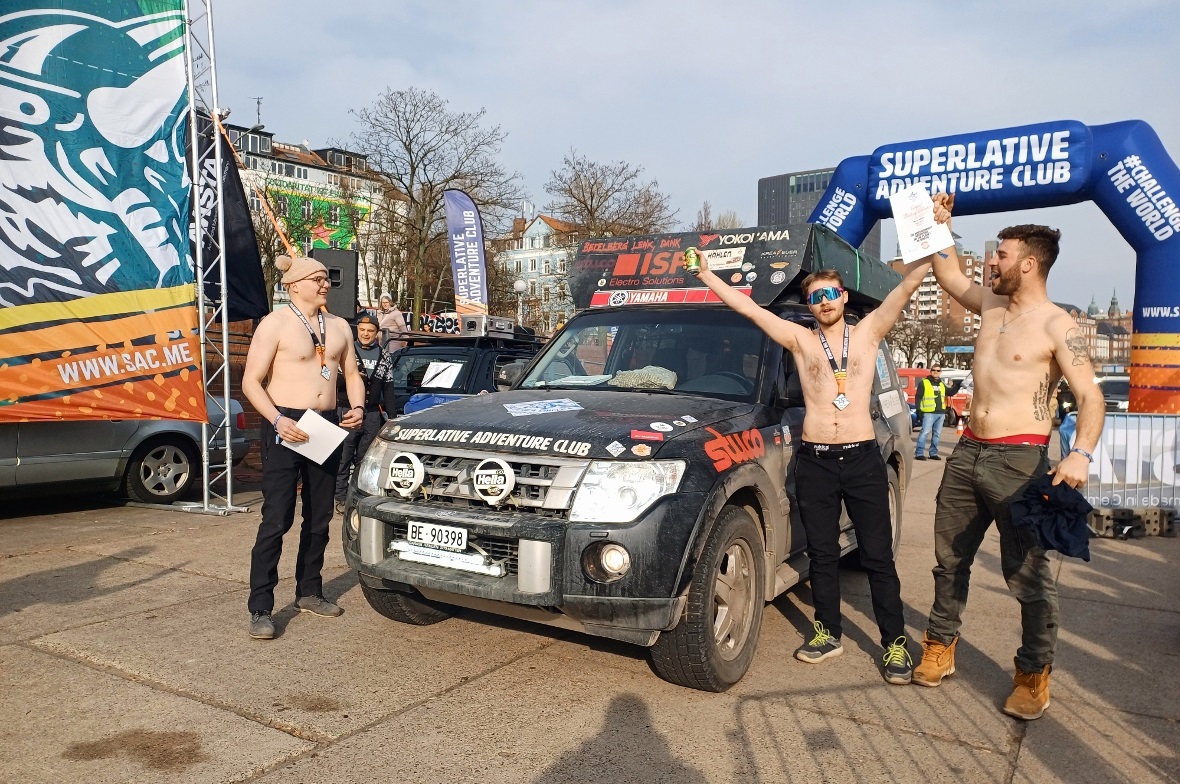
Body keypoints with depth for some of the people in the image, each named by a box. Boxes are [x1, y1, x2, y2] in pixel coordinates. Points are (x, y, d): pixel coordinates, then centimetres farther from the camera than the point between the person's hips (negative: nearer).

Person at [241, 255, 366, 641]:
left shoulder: (339, 327, 12)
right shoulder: (275, 324, -6)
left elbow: (352, 374, 19)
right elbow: (251, 381, -9)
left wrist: (357, 407, -1)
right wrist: (276, 420, -23)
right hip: (286, 425, -6)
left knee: (319, 516, 13)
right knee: (276, 518, -8)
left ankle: (309, 592, 27)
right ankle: (260, 609, -1)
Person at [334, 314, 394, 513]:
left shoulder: (384, 356, 12)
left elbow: (388, 388, 16)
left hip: (373, 414, 3)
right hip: (347, 412, -3)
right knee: (343, 458, -2)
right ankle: (341, 498, 5)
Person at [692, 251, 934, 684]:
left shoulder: (868, 332, 7)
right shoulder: (799, 339, 6)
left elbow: (908, 283, 0)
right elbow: (747, 307, 3)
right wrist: (705, 274, 2)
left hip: (862, 457, -1)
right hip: (814, 461, 1)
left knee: (879, 556, 4)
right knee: (822, 554, 11)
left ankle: (895, 643, 15)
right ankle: (828, 633, 25)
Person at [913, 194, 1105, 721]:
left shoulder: (1057, 326, -8)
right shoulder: (991, 306, 11)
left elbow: (1091, 396, -13)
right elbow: (949, 276, 28)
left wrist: (1081, 453, -28)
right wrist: (940, 225, 20)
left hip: (1018, 459, -7)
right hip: (968, 452, 7)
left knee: (1027, 571, 0)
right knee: (950, 559, 12)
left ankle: (1034, 674, 15)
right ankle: (939, 649, 25)